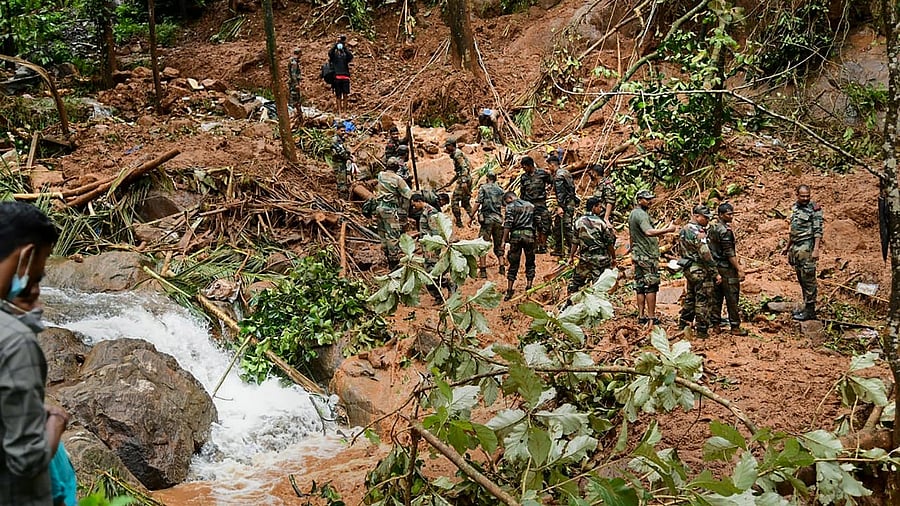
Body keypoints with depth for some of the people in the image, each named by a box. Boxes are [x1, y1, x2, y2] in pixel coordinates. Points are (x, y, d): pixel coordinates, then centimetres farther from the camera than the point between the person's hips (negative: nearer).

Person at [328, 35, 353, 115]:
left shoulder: (346, 55, 14)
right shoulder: (334, 55, 10)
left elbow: (351, 56, -7)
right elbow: (330, 52, -12)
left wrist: (345, 48, -11)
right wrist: (336, 44, -12)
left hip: (345, 77, 1)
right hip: (337, 76, -1)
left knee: (345, 95, -3)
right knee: (338, 95, 1)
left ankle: (344, 110, 4)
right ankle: (339, 111, 3)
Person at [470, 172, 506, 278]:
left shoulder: (483, 188, -1)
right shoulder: (501, 190, 11)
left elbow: (477, 204, -9)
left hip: (487, 219, -4)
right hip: (498, 219, 4)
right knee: (498, 245, 15)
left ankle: (483, 270, -6)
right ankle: (502, 267, 8)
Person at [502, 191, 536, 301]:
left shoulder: (511, 206, 0)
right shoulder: (531, 205, 15)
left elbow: (508, 224, -9)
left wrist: (504, 239, -6)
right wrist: (537, 236, 20)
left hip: (516, 234, -2)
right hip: (529, 234, 2)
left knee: (513, 264, 4)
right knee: (530, 263, 12)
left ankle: (509, 291, 4)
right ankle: (528, 288, 8)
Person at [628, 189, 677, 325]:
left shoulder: (632, 214, 15)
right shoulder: (641, 214, -16)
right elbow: (648, 232, -33)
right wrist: (667, 230, -34)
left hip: (637, 255, 10)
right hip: (648, 256, -10)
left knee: (640, 286, 9)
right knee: (651, 287, -6)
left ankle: (641, 316, 11)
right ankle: (651, 317, -6)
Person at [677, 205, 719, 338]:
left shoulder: (684, 230, 11)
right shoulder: (698, 232, -20)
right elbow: (705, 255, -22)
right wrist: (715, 273, -17)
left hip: (688, 268, 9)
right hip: (700, 270, -9)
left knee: (690, 297, 19)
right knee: (702, 301, -3)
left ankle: (683, 324, 26)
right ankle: (702, 330, 1)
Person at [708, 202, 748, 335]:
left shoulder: (712, 228, 10)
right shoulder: (725, 230, -17)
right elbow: (729, 252, -20)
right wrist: (739, 269, -17)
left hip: (715, 268, 9)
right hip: (726, 269, -9)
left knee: (716, 297, 13)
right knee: (732, 298, -3)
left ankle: (715, 323, 17)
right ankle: (735, 327, 0)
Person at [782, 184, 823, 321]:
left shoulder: (814, 209, -9)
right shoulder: (795, 207, 14)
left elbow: (818, 231, -14)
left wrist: (816, 249, -21)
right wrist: (787, 246, 26)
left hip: (807, 248, -8)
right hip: (796, 248, 8)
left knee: (808, 279, -6)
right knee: (801, 279, 13)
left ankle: (810, 310, -3)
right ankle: (806, 307, 21)